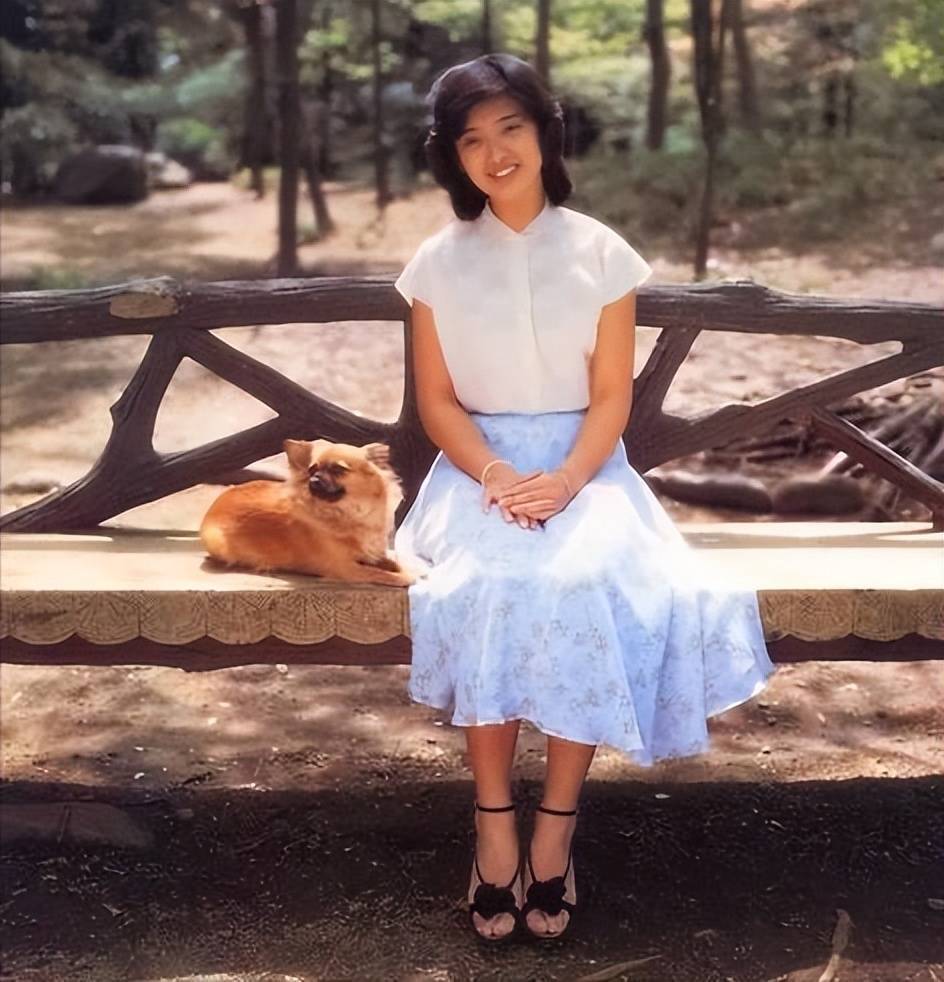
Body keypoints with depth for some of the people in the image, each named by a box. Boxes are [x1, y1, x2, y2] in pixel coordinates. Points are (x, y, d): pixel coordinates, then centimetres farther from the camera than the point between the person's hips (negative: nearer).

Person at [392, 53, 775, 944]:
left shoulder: (600, 253, 2)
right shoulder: (438, 262, 4)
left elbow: (612, 397, -1)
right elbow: (436, 399, 2)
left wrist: (564, 481, -18)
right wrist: (495, 476, -16)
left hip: (582, 466, 0)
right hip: (479, 467, 0)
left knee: (588, 588, -31)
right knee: (488, 589, -31)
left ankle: (554, 830, -17)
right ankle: (495, 829, -19)